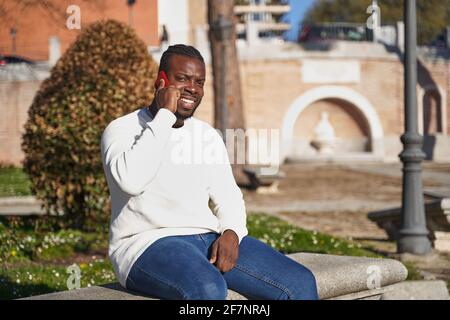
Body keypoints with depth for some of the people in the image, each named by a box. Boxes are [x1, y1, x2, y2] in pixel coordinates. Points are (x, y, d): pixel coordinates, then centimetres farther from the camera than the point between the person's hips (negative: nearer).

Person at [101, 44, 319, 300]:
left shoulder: (209, 136, 17)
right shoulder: (122, 130, -1)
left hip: (209, 240, 6)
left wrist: (231, 233, -8)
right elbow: (131, 180, -22)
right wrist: (164, 115, -15)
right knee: (209, 289, -39)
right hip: (149, 244, -6)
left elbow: (228, 197, 15)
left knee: (301, 283, -12)